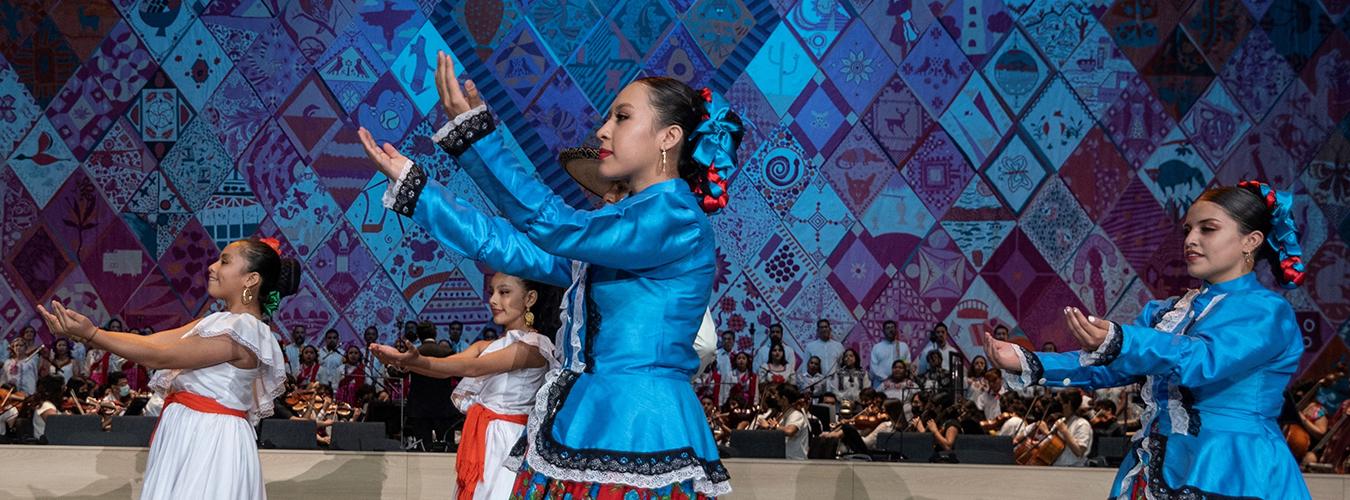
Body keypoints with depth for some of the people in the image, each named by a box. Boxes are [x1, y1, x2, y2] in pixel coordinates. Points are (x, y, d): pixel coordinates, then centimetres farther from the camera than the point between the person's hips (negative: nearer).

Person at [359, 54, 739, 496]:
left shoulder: (678, 220, -12)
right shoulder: (615, 231, 17)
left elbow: (553, 226, -21)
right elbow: (511, 245, 17)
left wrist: (473, 133, -21)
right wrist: (410, 185, 18)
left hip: (639, 434, -9)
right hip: (583, 425, 9)